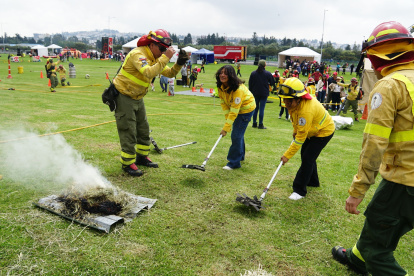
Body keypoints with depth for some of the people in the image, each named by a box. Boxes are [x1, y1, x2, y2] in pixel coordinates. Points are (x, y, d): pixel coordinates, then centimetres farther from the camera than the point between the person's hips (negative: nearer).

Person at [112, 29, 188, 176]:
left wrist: (179, 63, -12)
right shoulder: (138, 54, -23)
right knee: (128, 131, -4)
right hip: (123, 97, -9)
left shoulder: (155, 58, 6)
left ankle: (142, 157, 30)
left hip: (137, 98, 9)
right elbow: (149, 73, -40)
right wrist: (165, 57, -36)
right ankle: (128, 163, 9)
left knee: (143, 129, 14)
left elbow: (169, 73, 6)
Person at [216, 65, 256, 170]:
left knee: (236, 135, -11)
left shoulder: (238, 89, -35)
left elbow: (234, 111, -35)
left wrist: (226, 128, -33)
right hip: (234, 107, 8)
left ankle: (234, 162, 0)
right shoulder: (221, 86, -13)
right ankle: (240, 155, 40)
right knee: (238, 134, 20)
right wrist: (227, 117, -13)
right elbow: (224, 102, -3)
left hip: (246, 108, -8)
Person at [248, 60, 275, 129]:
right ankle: (260, 125, 0)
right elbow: (272, 83, 1)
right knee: (262, 109, -1)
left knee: (255, 108, 12)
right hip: (264, 93, -3)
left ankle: (254, 123, 16)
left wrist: (250, 92, 14)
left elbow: (250, 84, 6)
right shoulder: (268, 74, -6)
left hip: (255, 93, 3)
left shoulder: (253, 73, 2)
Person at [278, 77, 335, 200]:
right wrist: (295, 130, 9)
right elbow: (294, 117, 9)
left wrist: (287, 155, -31)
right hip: (312, 129, 9)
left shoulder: (306, 111, -42)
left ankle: (299, 190, -5)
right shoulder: (294, 101, -17)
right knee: (305, 154, 16)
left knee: (308, 158, -14)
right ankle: (313, 181, 37)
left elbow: (301, 138, -36)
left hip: (324, 131, -9)